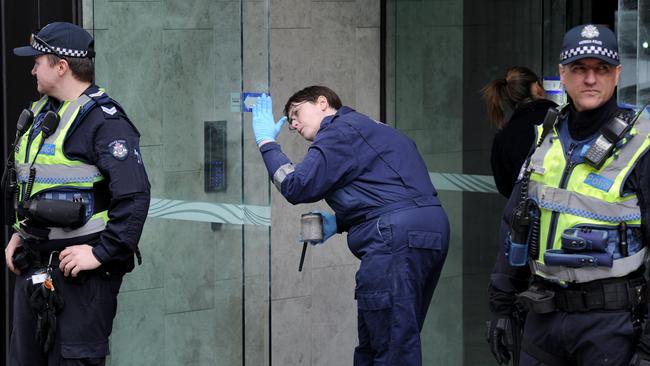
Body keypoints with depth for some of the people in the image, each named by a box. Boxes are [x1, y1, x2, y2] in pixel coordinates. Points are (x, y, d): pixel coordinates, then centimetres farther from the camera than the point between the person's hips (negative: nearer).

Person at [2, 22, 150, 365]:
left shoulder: (104, 120, -15)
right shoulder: (41, 113, 14)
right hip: (34, 265, 9)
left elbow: (133, 196, -23)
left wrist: (102, 254, -23)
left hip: (80, 266, -9)